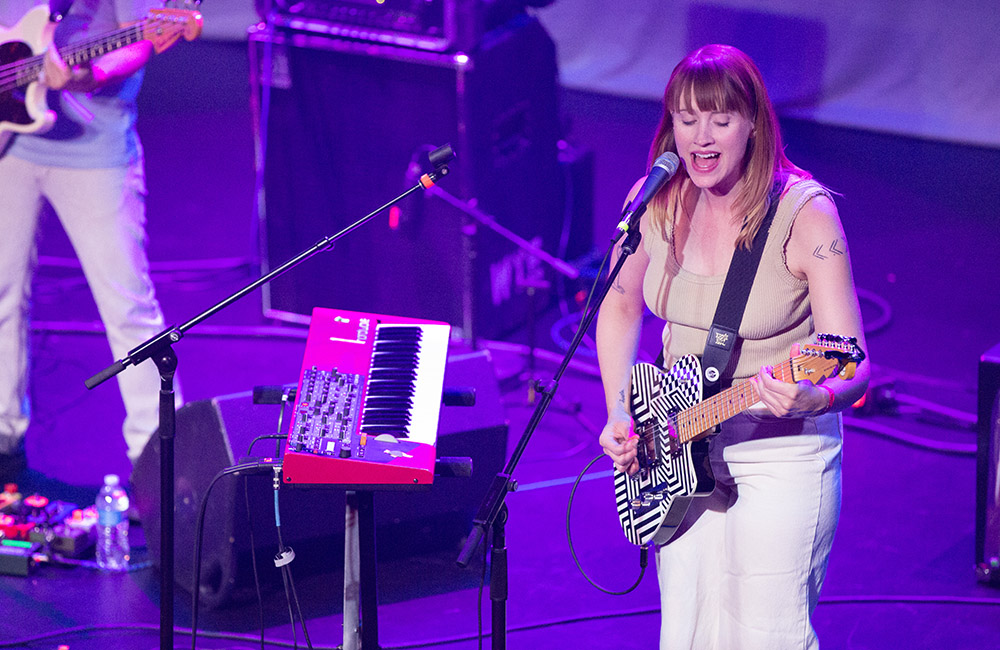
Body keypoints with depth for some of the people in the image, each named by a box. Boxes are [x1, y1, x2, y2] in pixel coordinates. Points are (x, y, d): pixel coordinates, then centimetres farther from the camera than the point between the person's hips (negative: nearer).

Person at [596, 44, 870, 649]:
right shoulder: (656, 202, -3)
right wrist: (620, 415, 4)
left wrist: (811, 397, -41)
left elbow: (854, 369, -20)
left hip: (781, 457, -5)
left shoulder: (806, 215, -18)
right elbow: (620, 308, 15)